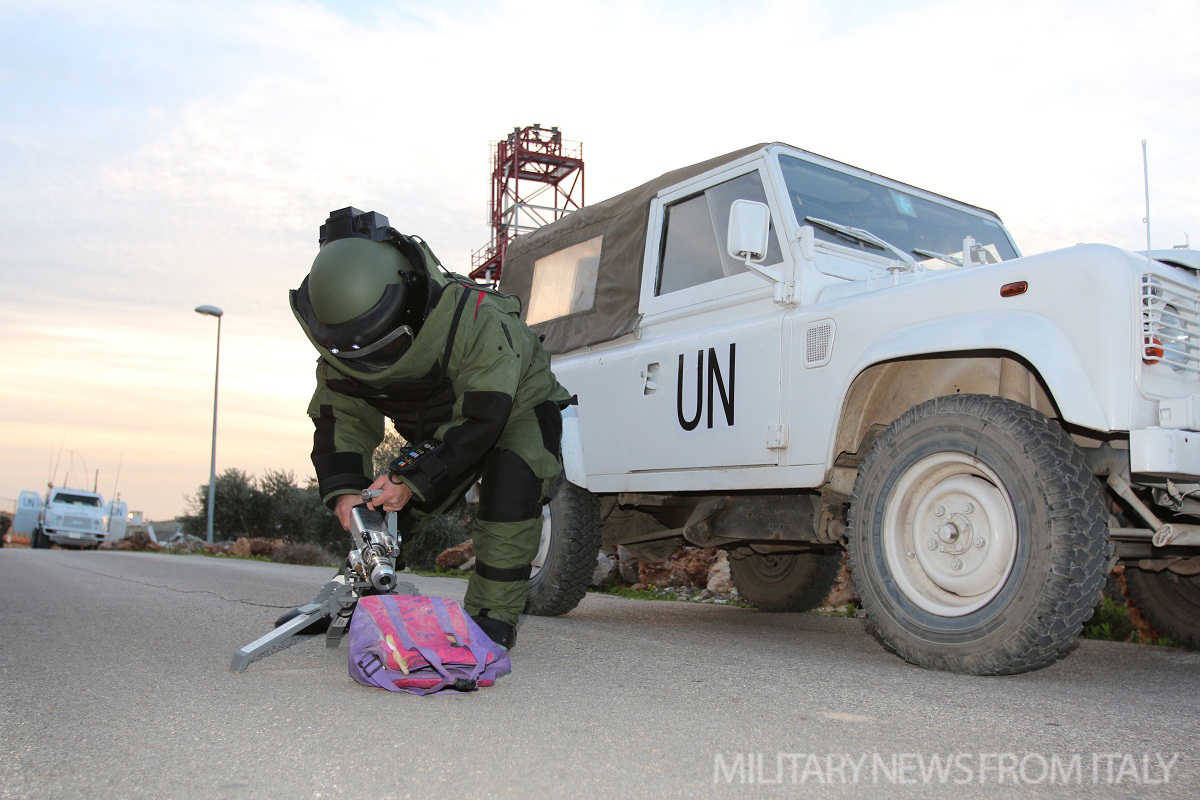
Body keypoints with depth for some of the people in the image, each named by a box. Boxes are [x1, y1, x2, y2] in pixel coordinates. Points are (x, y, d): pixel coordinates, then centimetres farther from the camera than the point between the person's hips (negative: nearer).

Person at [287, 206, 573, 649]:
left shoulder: (476, 320, -40)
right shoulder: (342, 347, -20)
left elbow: (482, 419, -37)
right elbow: (340, 420, -11)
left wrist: (412, 480, -40)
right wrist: (342, 489, -29)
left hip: (517, 406, -5)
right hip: (441, 427, 6)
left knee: (510, 482, -32)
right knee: (380, 505, 2)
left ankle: (493, 616, -23)